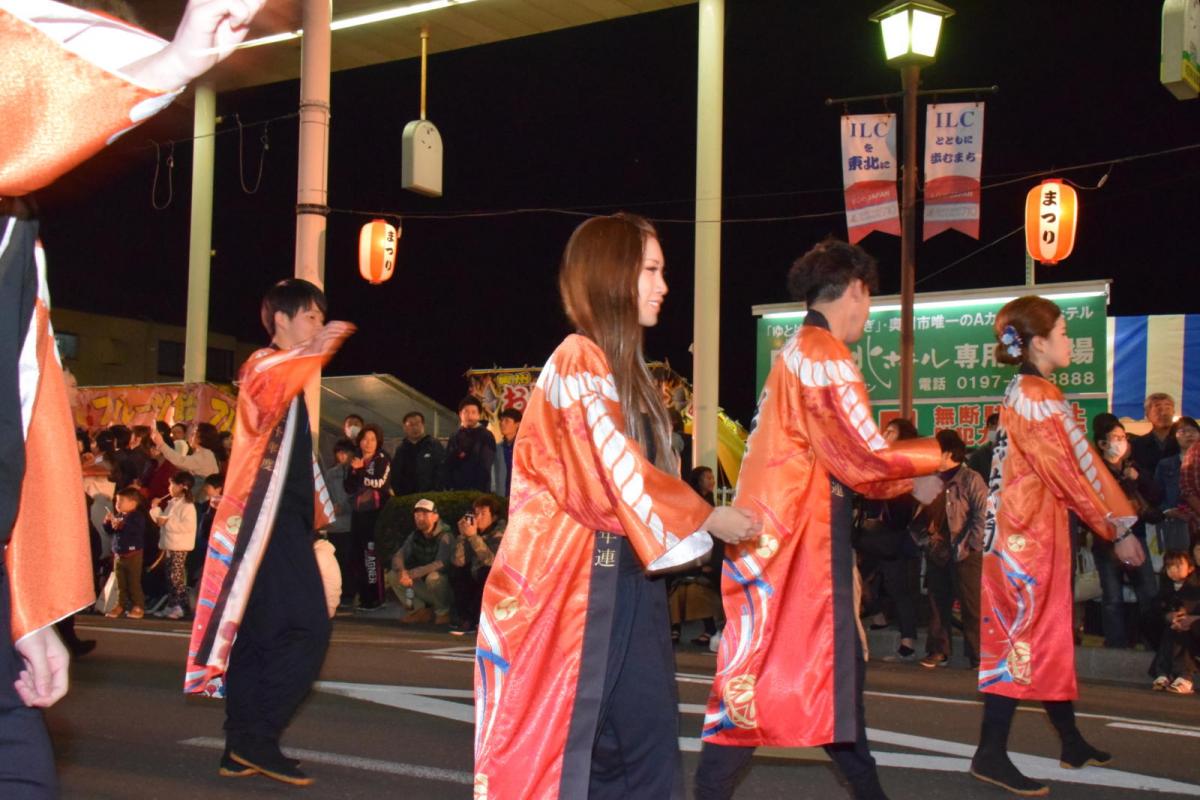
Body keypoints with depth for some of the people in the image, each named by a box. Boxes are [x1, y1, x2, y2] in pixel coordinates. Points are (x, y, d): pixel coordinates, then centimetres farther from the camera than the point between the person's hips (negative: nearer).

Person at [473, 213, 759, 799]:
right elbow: (618, 475, -16)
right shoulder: (578, 363, -12)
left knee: (647, 742, 8)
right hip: (576, 582, -9)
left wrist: (700, 521, 11)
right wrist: (708, 519, -7)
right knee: (562, 743, 0)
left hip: (623, 577, 9)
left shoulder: (621, 368, 16)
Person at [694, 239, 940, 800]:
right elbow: (866, 457, -13)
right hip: (792, 542, -10)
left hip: (797, 539, 10)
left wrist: (911, 482, 21)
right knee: (762, 676, -8)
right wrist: (940, 454, 2)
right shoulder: (822, 353, -13)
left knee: (837, 664, 14)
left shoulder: (798, 354, 18)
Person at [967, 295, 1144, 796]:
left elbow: (1079, 461, 14)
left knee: (1050, 635, 15)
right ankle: (991, 755, -4)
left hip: (1040, 531, 10)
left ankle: (1072, 743, 26)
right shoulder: (1033, 397, -16)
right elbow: (1067, 473, -17)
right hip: (1027, 533, -10)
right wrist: (1116, 531, -11)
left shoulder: (1035, 393, 15)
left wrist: (1120, 521, 12)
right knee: (1026, 637, -7)